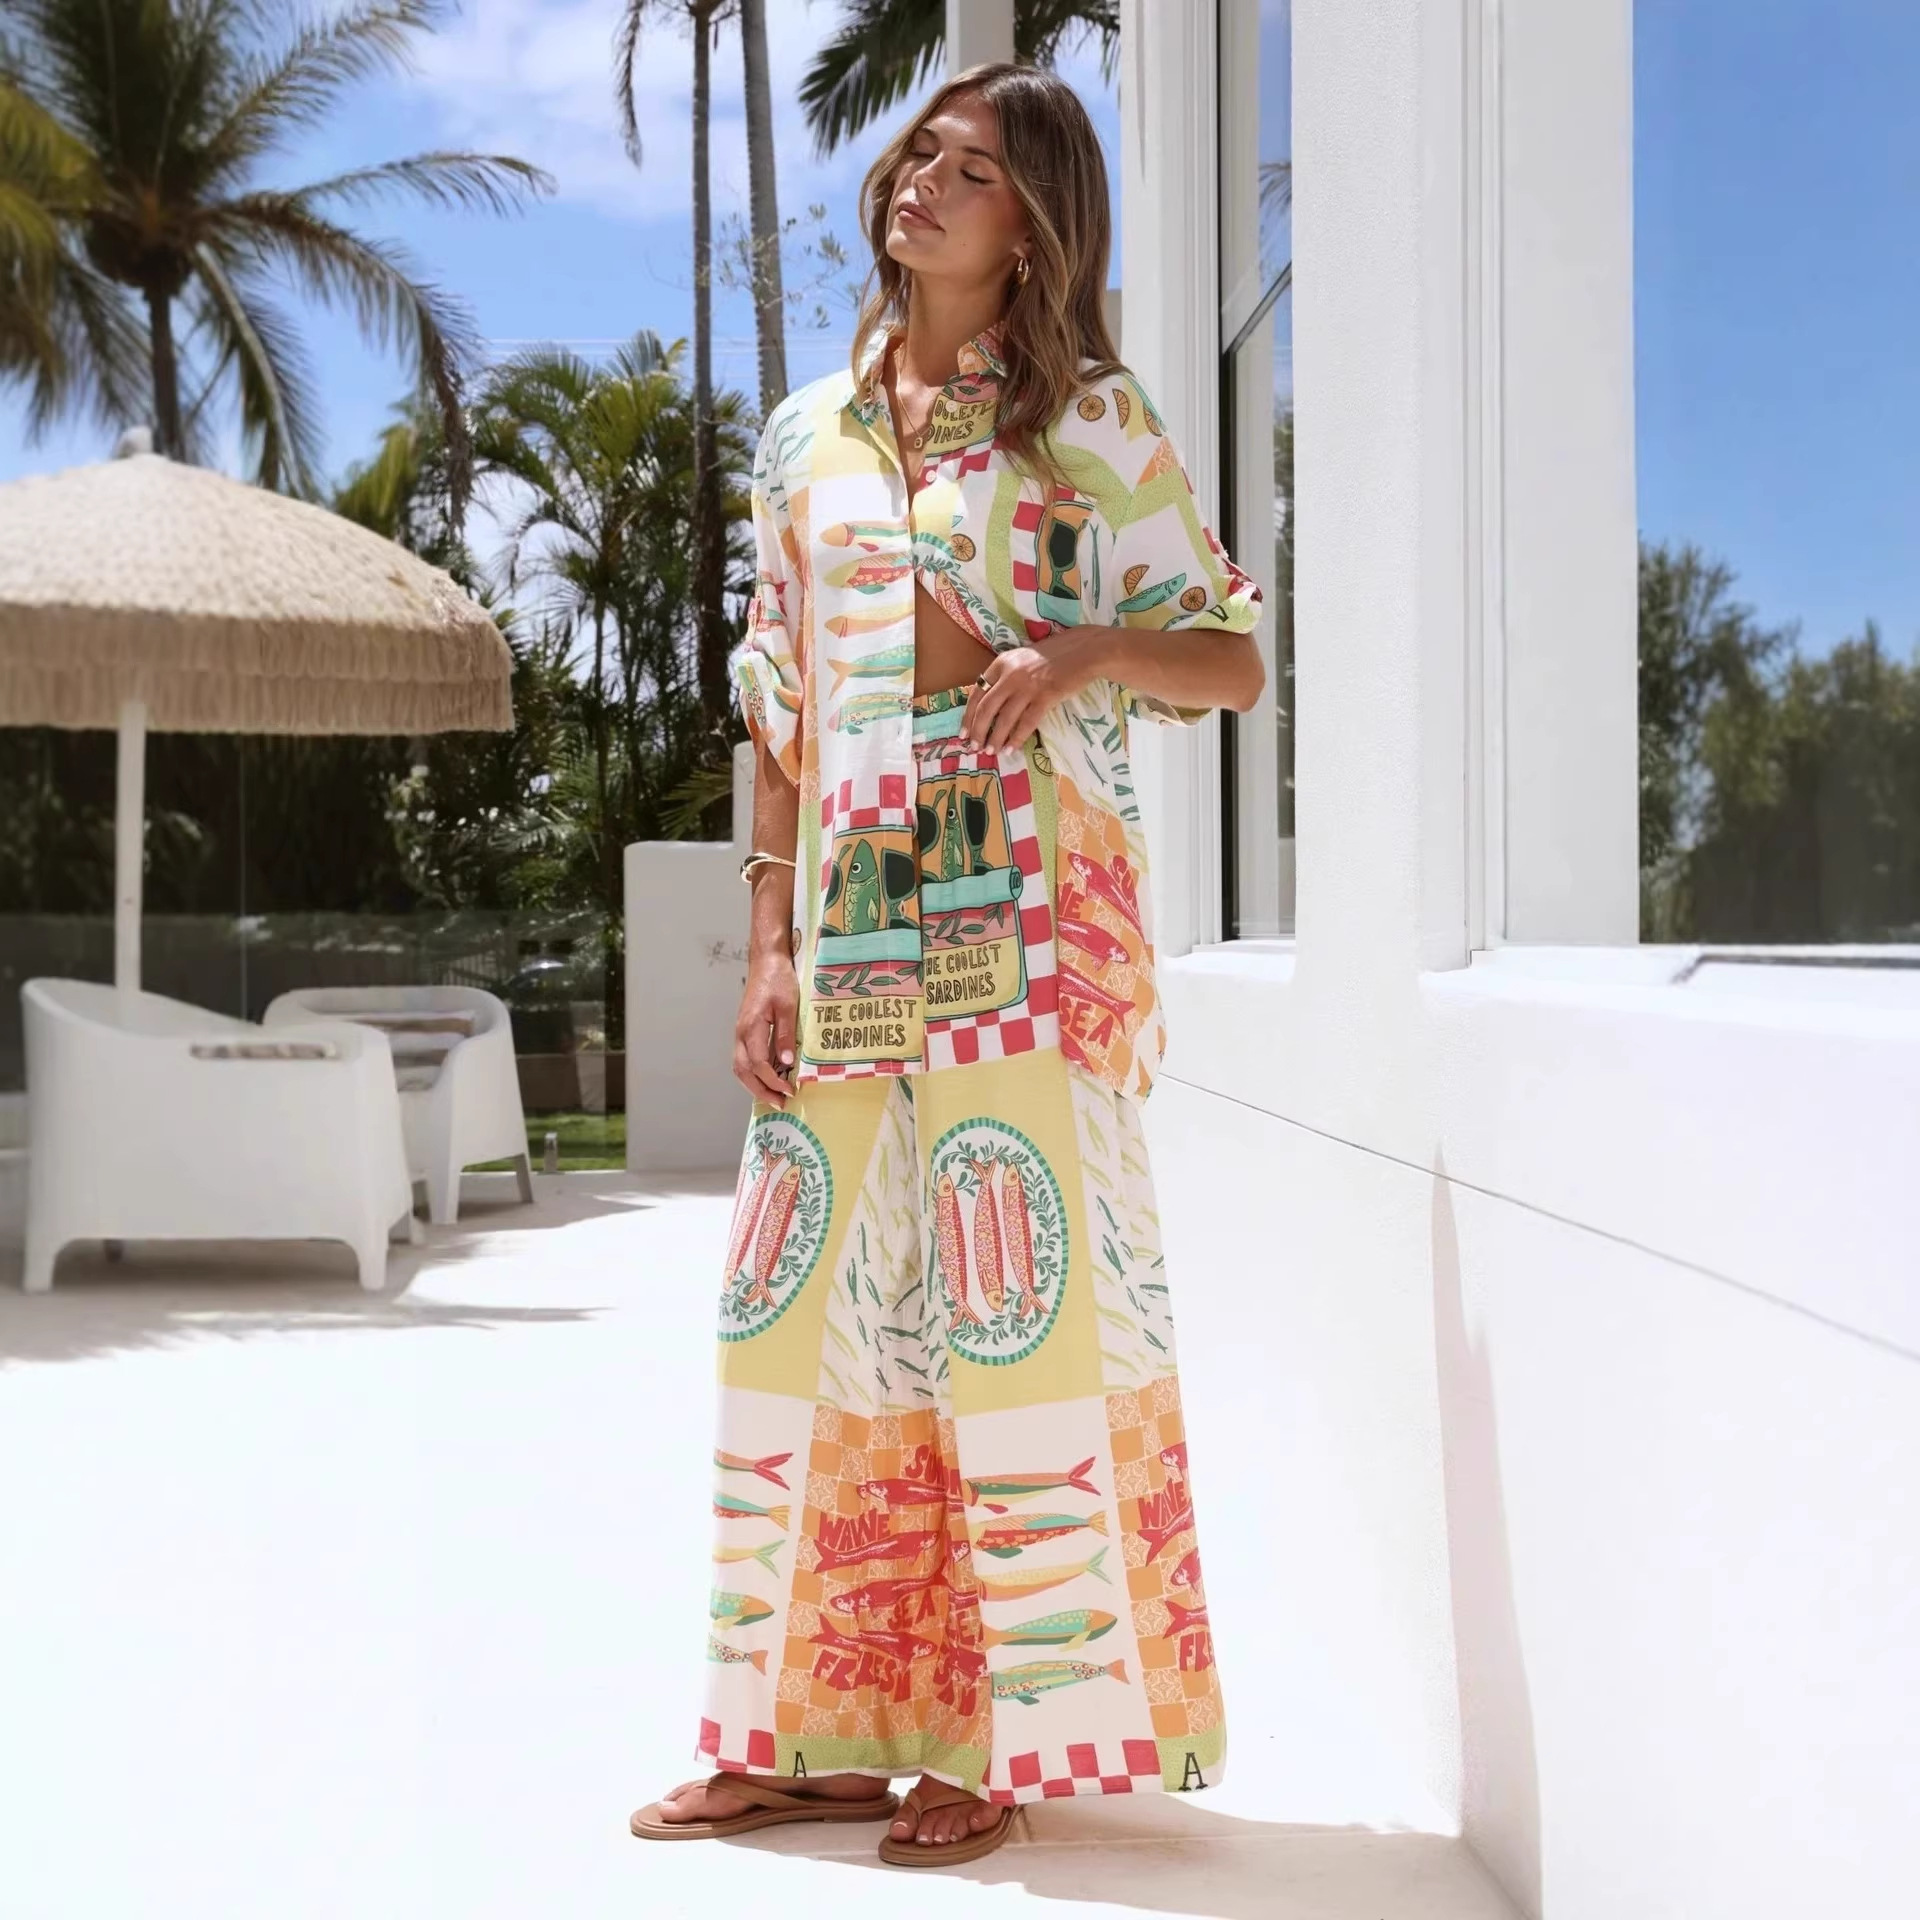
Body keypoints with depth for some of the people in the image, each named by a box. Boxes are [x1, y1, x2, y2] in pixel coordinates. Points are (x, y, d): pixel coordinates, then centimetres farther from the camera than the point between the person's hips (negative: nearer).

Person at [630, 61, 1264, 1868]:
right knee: (817, 1302, 4)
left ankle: (1019, 1737, 7)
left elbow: (1234, 658, 3)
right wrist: (769, 944, 6)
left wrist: (1082, 646, -17)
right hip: (848, 936, 4)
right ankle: (823, 1731, 14)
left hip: (1026, 920, -4)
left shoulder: (1093, 426, 5)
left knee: (1018, 1306, -4)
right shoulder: (808, 435, 15)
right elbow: (777, 712, 14)